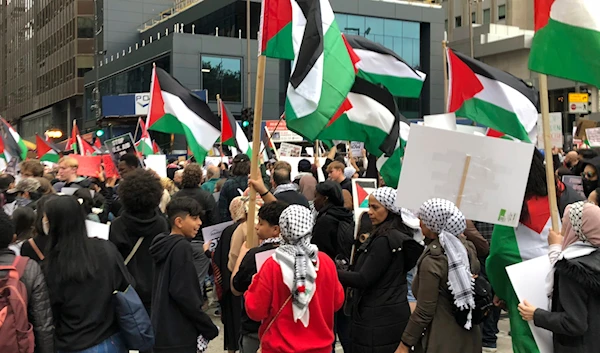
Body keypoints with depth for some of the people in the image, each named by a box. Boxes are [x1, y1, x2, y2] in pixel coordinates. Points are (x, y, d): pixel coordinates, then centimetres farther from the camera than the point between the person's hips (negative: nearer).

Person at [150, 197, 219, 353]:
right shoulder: (182, 247, -15)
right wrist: (209, 328, -13)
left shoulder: (163, 245, 11)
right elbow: (183, 293, -21)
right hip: (178, 336, -9)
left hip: (163, 332, 9)